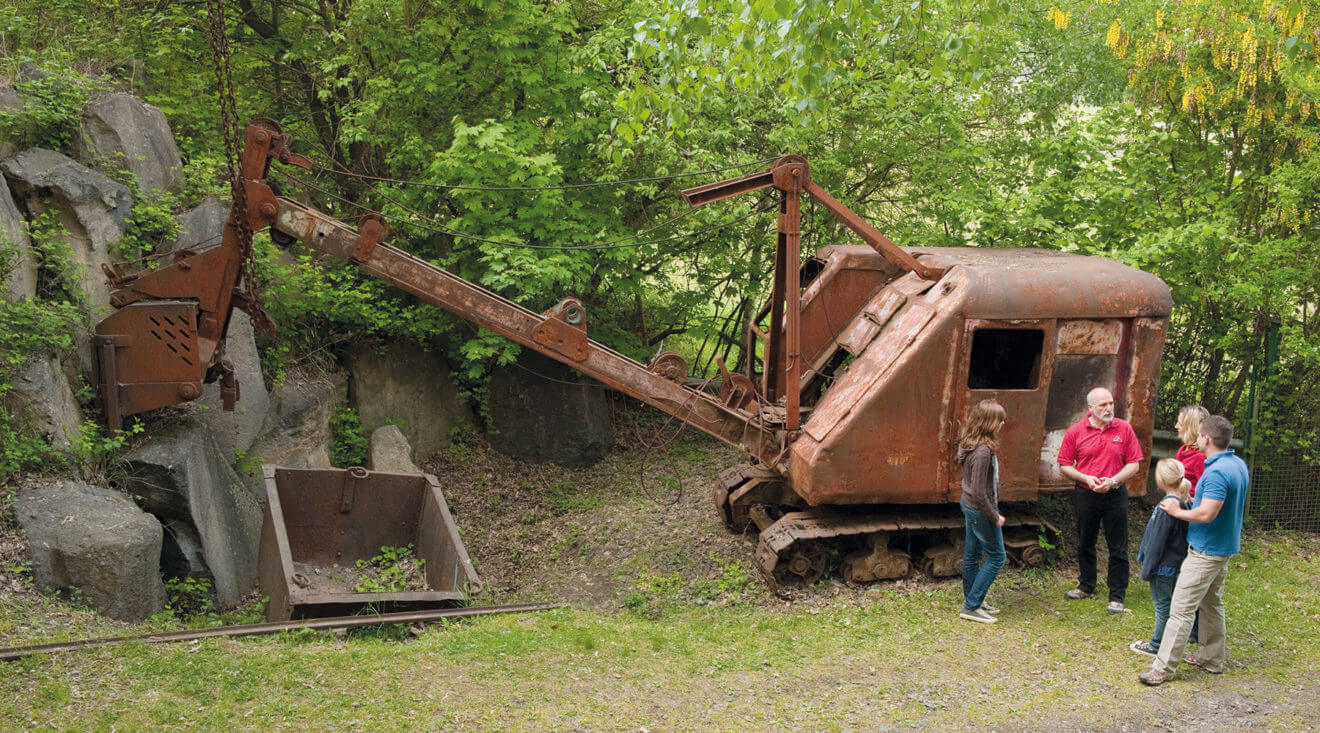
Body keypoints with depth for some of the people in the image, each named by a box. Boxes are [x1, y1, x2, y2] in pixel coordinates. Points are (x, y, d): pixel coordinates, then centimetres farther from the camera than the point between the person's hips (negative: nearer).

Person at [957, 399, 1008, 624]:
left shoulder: (970, 444, 3)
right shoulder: (983, 451, -27)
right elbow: (979, 492, -26)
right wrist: (995, 517, -16)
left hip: (969, 506, 9)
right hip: (980, 511, -9)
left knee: (972, 554, 18)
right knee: (997, 557, 2)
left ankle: (972, 601, 31)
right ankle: (971, 606, 5)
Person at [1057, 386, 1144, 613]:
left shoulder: (1124, 429, -3)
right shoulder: (1076, 432, -3)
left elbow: (1133, 464, -1)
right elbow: (1064, 465, 1)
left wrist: (1113, 481, -16)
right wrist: (1086, 479, -15)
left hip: (1115, 494, -1)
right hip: (1085, 495, 1)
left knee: (1118, 549, 1)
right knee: (1085, 544, 16)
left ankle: (1117, 597, 10)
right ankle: (1086, 586, 34)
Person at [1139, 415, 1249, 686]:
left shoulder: (1217, 473, -25)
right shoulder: (1239, 465, 6)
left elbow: (1206, 514, -29)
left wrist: (1177, 511, -12)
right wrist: (1193, 500, 13)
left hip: (1206, 551, -10)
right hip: (1225, 547, 10)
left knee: (1181, 609, -7)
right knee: (1212, 604, 22)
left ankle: (1164, 667, -5)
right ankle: (1212, 658, 32)